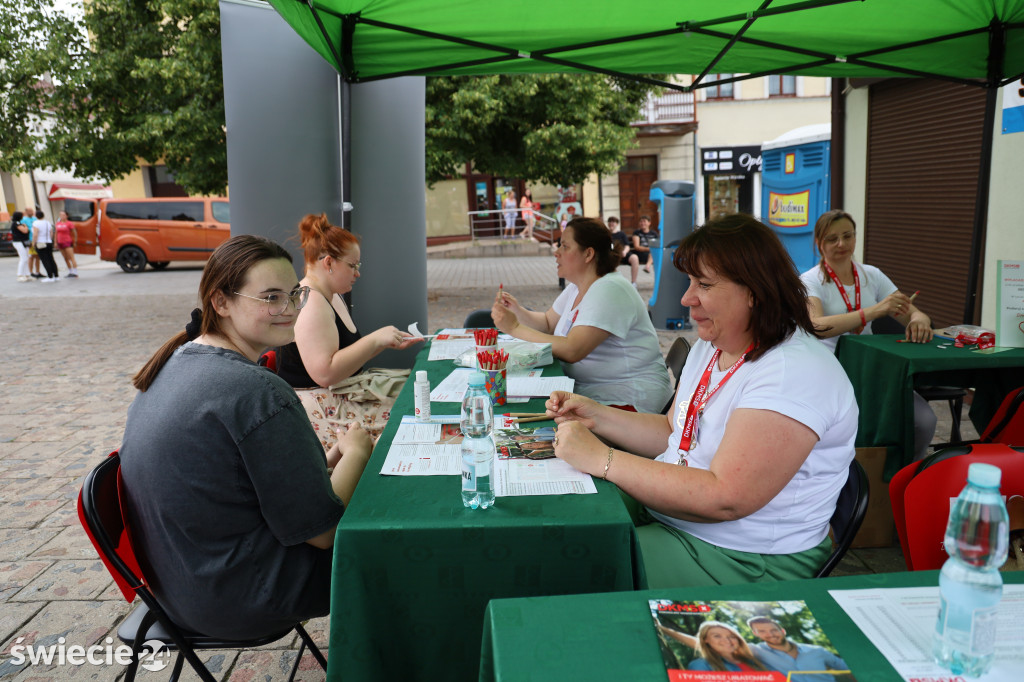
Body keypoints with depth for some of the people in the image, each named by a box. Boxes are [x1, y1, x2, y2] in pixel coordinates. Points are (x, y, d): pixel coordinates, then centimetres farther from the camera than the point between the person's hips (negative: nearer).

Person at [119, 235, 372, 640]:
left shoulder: (174, 364, 1)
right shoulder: (258, 393, -28)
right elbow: (320, 530, -21)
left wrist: (324, 463, 3)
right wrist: (355, 453, -6)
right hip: (237, 602, -9)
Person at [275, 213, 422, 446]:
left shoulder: (333, 296, 15)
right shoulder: (310, 303, -17)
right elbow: (325, 373, -26)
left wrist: (388, 343, 4)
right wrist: (376, 339, -21)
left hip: (347, 389, 10)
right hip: (320, 406, -10)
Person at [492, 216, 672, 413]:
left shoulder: (609, 290, -19)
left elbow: (572, 350, -27)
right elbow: (548, 323, 20)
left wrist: (515, 328, -21)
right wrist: (518, 311, 1)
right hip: (584, 389, 9)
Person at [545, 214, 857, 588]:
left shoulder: (794, 374, -24)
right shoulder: (711, 347, 8)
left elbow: (723, 498, -30)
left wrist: (601, 459, -26)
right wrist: (595, 415, 2)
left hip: (742, 558, -8)